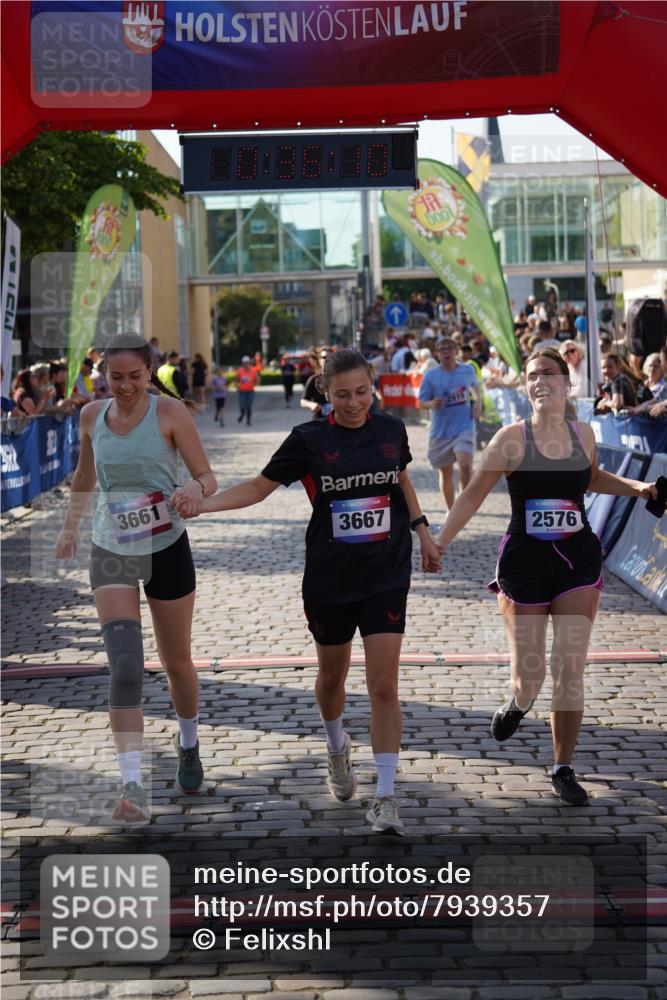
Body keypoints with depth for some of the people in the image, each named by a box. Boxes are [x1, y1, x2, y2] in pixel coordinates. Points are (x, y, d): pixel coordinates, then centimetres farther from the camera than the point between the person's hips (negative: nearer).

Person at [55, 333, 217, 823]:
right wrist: (71, 524, 24)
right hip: (111, 554, 1)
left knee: (177, 662, 13)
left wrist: (194, 490, -29)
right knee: (125, 663, -15)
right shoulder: (92, 415, 2)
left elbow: (208, 479, -8)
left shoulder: (170, 412, -9)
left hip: (167, 550, -1)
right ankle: (133, 787, -19)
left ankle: (189, 743, 43)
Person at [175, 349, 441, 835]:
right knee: (332, 676, 17)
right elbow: (259, 486, -4)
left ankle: (385, 799, 1)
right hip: (329, 578, 0)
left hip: (386, 576, 0)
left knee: (384, 687, -6)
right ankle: (338, 749, 49)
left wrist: (422, 530, 17)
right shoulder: (310, 439, -9)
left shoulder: (391, 430, -2)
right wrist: (203, 503, -17)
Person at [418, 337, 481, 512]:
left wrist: (477, 401, 7)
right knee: (445, 473, 11)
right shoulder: (430, 375, -6)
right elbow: (421, 402, -4)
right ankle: (451, 512, 27)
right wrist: (432, 404, -25)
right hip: (440, 431, 1)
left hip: (464, 427, 0)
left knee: (465, 465, -24)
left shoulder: (468, 370, 1)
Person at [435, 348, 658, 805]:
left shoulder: (583, 433, 2)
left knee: (571, 669, -1)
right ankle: (520, 702, 41)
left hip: (579, 561, 2)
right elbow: (473, 496, -5)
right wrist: (438, 544, -10)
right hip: (525, 561, -2)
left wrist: (635, 487, 10)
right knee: (529, 674, 2)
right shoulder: (513, 438, -9)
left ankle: (563, 769, 13)